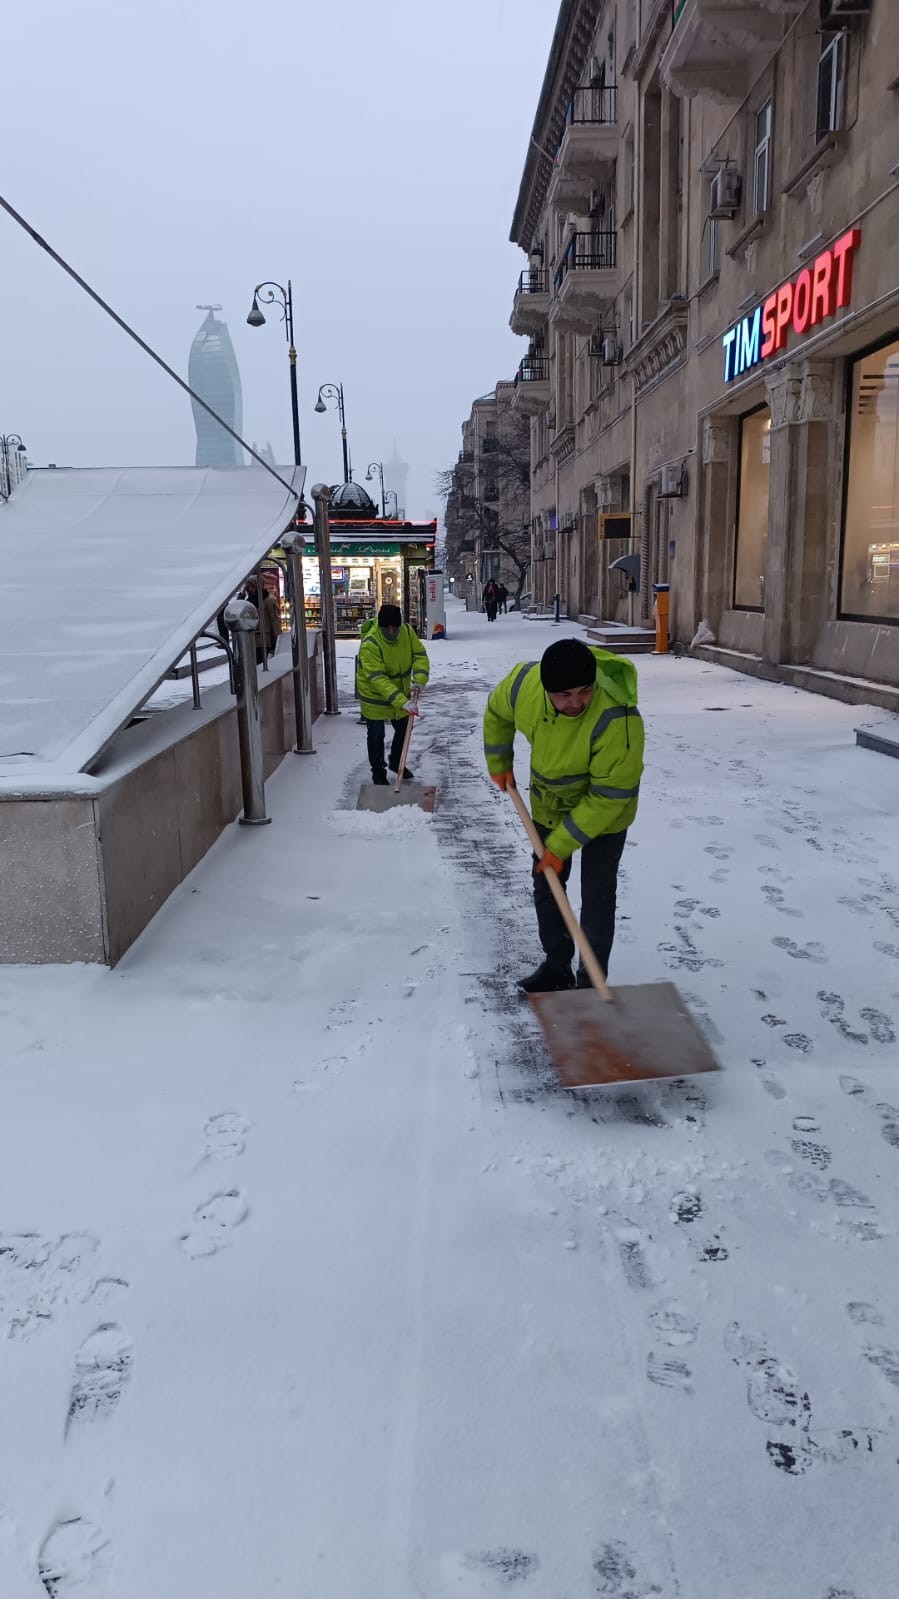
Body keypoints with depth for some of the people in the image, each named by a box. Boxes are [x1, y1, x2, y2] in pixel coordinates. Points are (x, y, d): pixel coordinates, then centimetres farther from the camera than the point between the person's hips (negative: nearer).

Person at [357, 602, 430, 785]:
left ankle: (396, 762, 43)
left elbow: (419, 654, -7)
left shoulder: (407, 630, -15)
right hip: (375, 695, -6)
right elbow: (378, 679, -37)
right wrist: (402, 702, -45)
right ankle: (378, 773, 23)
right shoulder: (369, 644, -32)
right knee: (376, 735, 5)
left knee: (404, 729, 19)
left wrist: (419, 679, -27)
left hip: (401, 692, 6)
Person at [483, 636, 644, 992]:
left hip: (603, 813, -5)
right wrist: (499, 763, 10)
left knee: (596, 896, 0)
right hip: (548, 804, 6)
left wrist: (562, 844, -27)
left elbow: (609, 797, -31)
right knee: (546, 884, 16)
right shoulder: (523, 682, -25)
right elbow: (497, 713, 1)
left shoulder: (618, 721, -40)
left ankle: (591, 983, 16)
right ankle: (556, 966, 35)